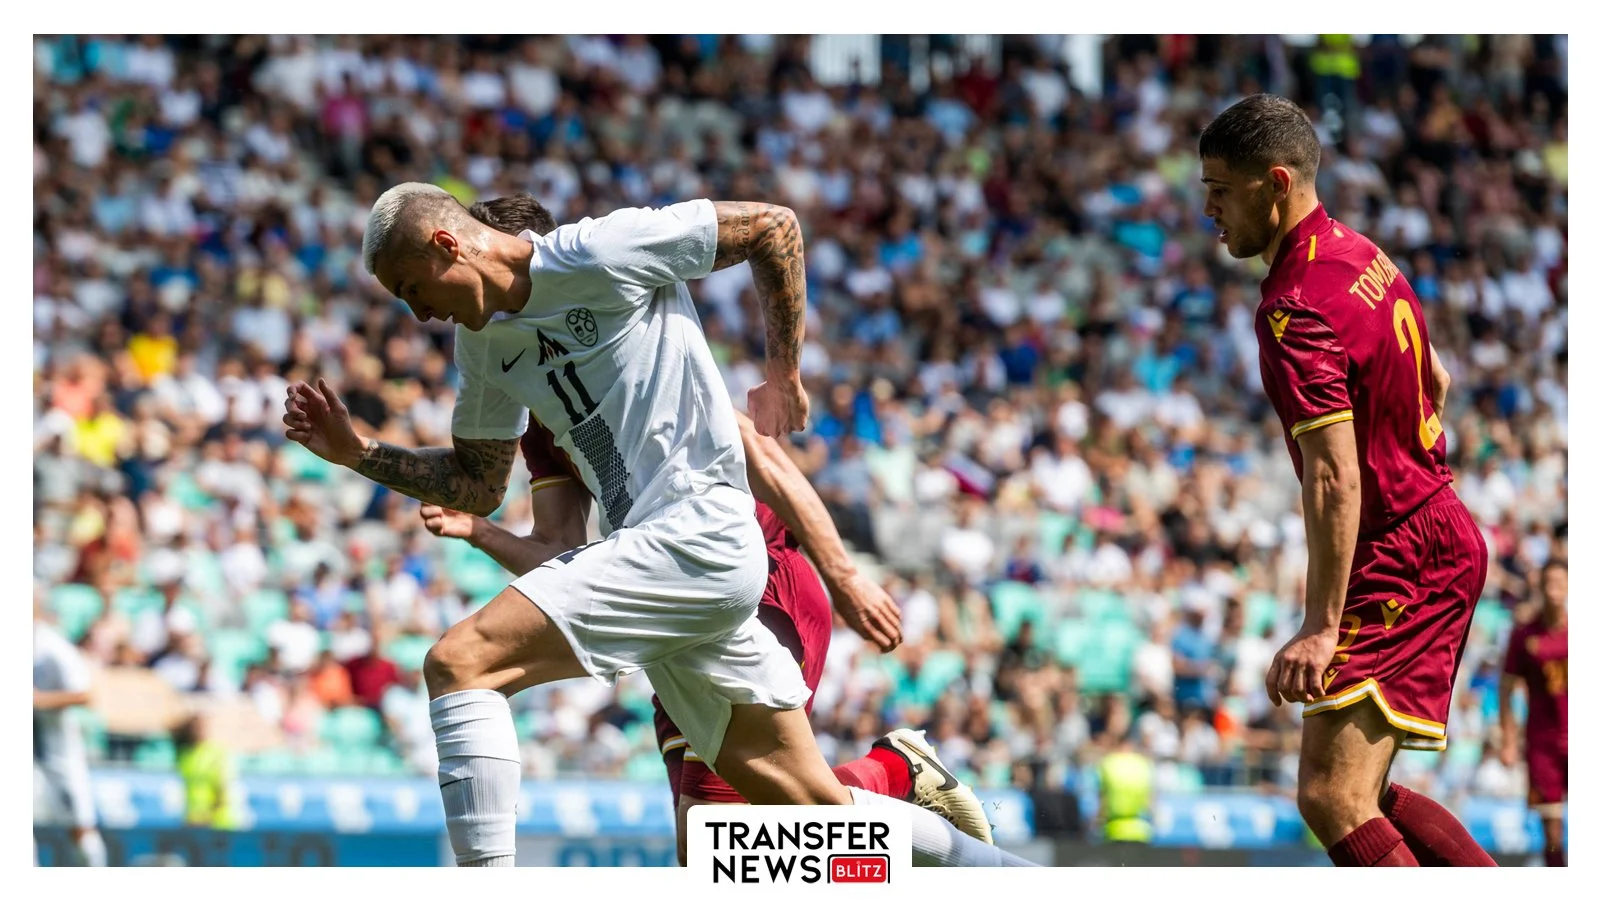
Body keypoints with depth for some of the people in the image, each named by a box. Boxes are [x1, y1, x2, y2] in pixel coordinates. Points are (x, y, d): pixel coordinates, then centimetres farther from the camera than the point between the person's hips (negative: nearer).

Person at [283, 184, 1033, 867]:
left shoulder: (600, 254, -9)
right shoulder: (483, 338, 16)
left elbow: (772, 226, -2)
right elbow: (478, 485, 26)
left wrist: (784, 376, 6)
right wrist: (355, 453, 13)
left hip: (696, 532, -9)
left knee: (458, 662, -18)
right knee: (811, 805, 9)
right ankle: (1002, 873, 16)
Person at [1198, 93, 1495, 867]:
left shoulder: (1297, 308, -21)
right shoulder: (1360, 253, 9)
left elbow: (1335, 478, -26)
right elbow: (1435, 384, 23)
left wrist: (1321, 627, -28)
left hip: (1399, 557, -10)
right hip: (1438, 530, 10)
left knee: (1332, 798, -19)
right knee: (1362, 793, 16)